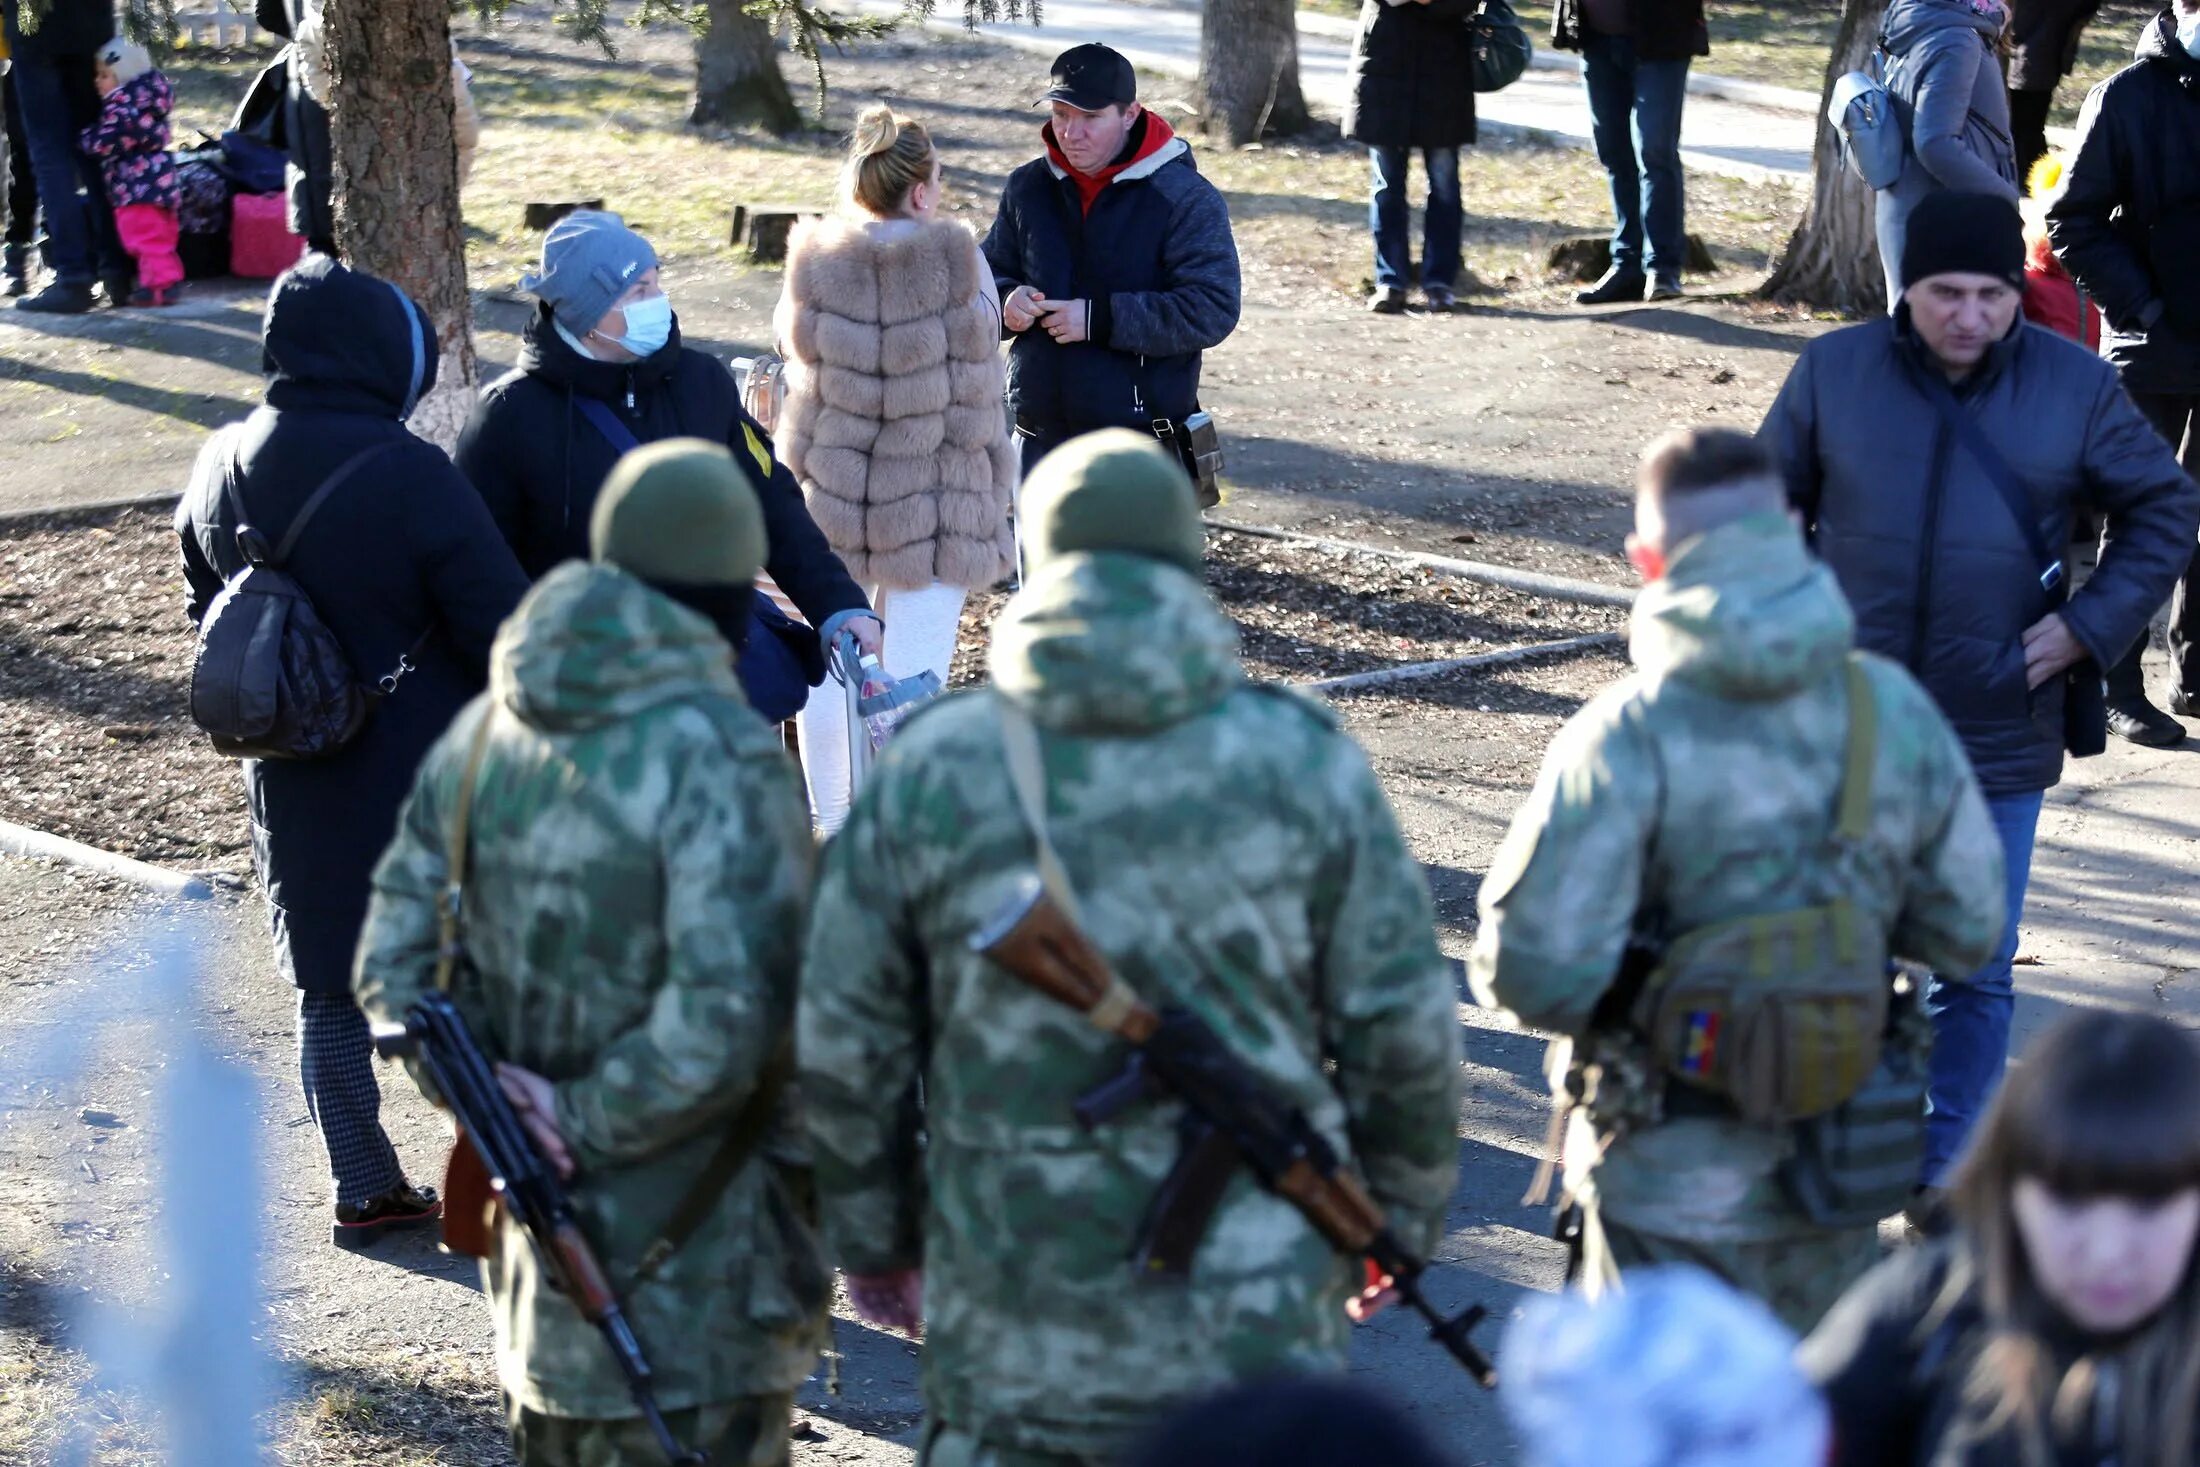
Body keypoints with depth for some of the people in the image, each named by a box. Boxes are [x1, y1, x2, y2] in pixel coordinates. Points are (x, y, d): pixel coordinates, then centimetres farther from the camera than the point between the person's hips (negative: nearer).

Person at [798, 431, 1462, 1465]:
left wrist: (874, 1244, 15)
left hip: (1012, 1331, 0)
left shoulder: (928, 775, -5)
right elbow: (1405, 1031, -1)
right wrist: (1401, 1213, 16)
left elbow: (842, 1046, 0)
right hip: (1258, 1316, 0)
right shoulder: (1303, 762, -5)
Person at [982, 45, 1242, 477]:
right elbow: (987, 274, 19)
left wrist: (1102, 319, -22)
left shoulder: (1186, 198, -9)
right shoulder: (1028, 188, 7)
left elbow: (1213, 310, -16)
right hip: (1040, 442, 5)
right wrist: (1006, 301, -7)